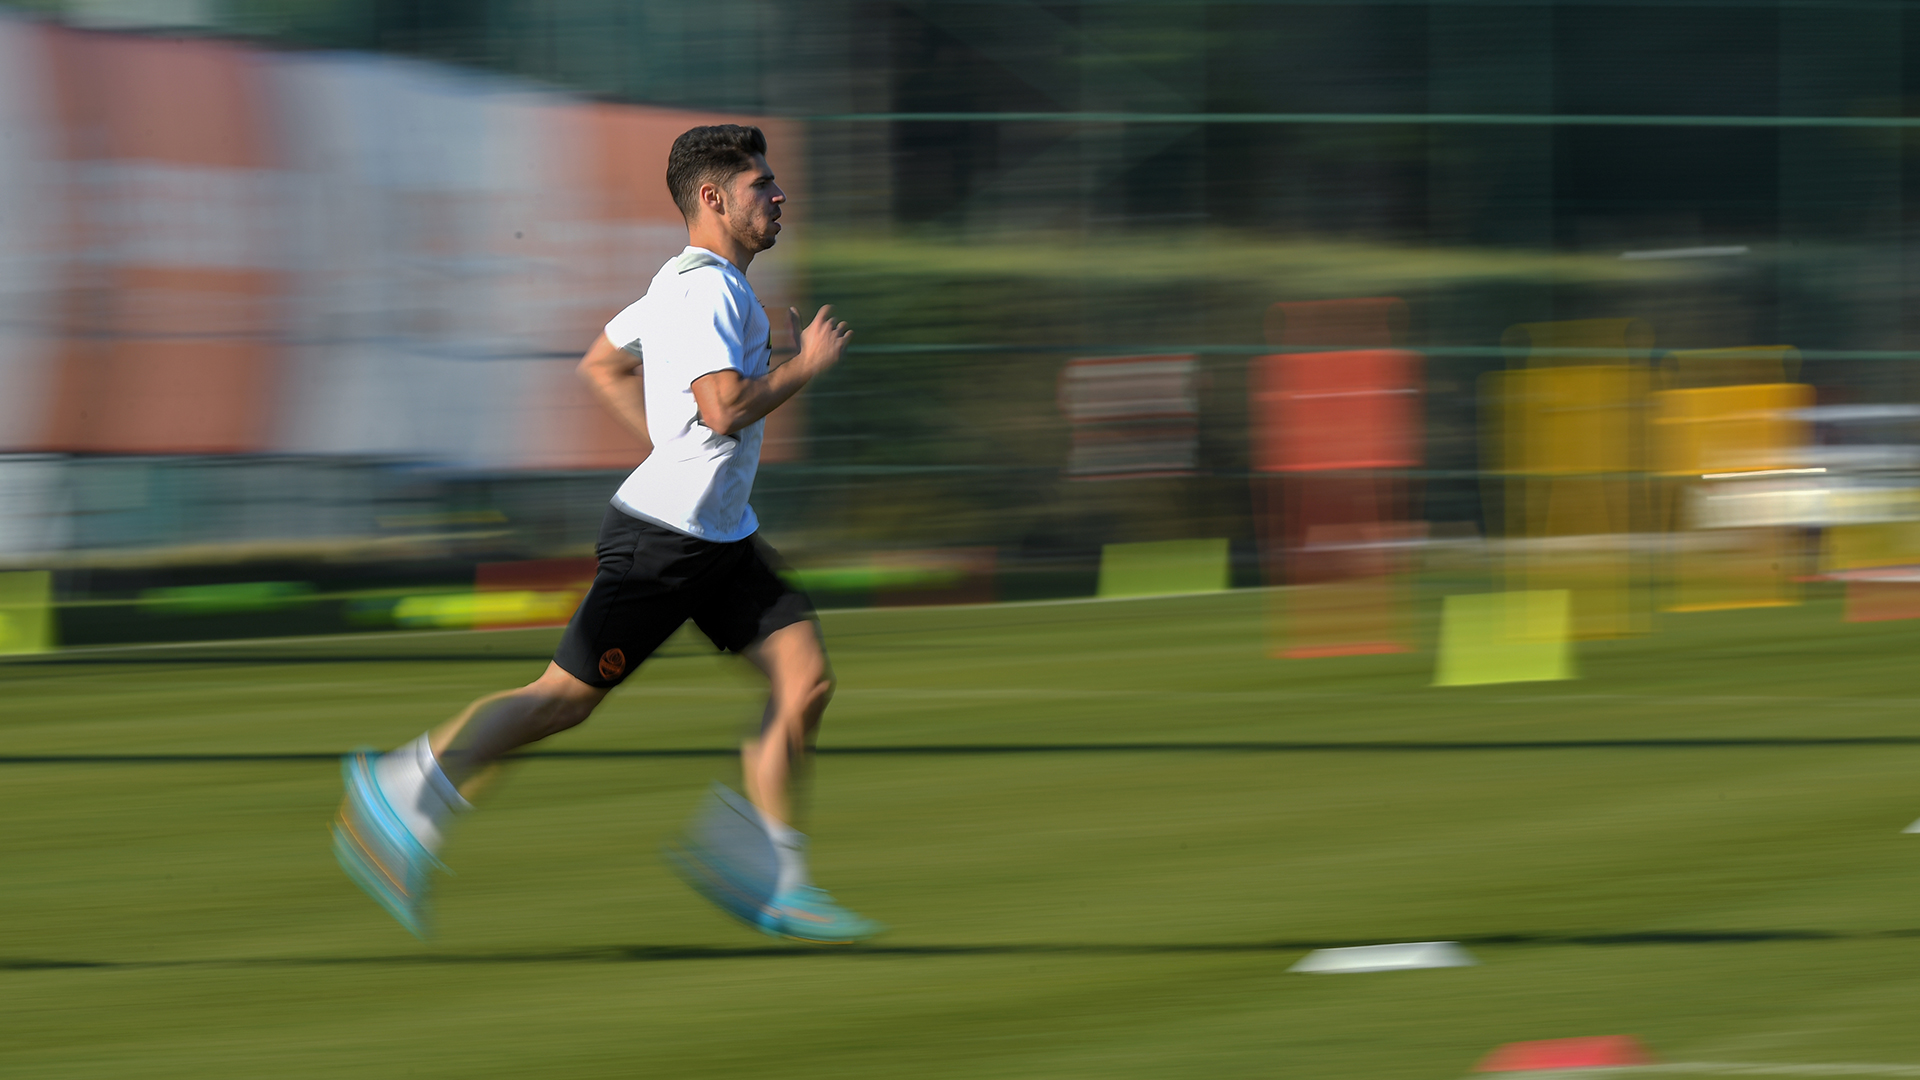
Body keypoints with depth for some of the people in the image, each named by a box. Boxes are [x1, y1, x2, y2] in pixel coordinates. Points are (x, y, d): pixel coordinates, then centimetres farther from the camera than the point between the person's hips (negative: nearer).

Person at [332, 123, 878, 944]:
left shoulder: (688, 284, 14)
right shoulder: (707, 289, -17)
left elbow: (601, 366, 24)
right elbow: (726, 408, -28)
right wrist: (806, 363, -15)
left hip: (721, 539, 10)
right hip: (661, 538, -10)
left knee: (806, 681, 0)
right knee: (569, 694, -5)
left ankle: (773, 882, 2)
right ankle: (397, 796, 5)